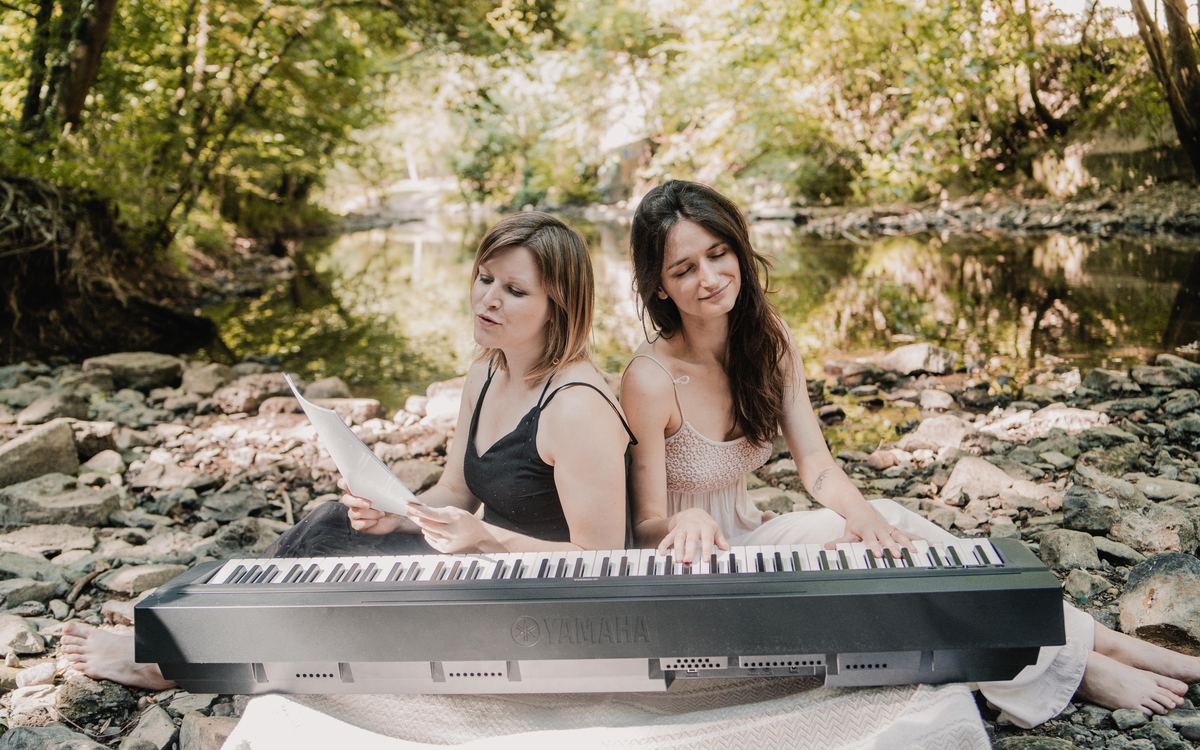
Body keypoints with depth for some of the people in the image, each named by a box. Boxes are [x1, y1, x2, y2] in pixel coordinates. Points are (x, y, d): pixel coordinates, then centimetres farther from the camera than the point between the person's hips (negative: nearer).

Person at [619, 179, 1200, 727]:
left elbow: (818, 467, -5)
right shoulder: (651, 379, -24)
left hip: (744, 537, 6)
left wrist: (862, 513, -26)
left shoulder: (767, 340, -5)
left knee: (884, 526, -19)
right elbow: (647, 526, -17)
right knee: (850, 541, -25)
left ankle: (1099, 640, -12)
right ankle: (1071, 666, -14)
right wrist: (686, 523, -40)